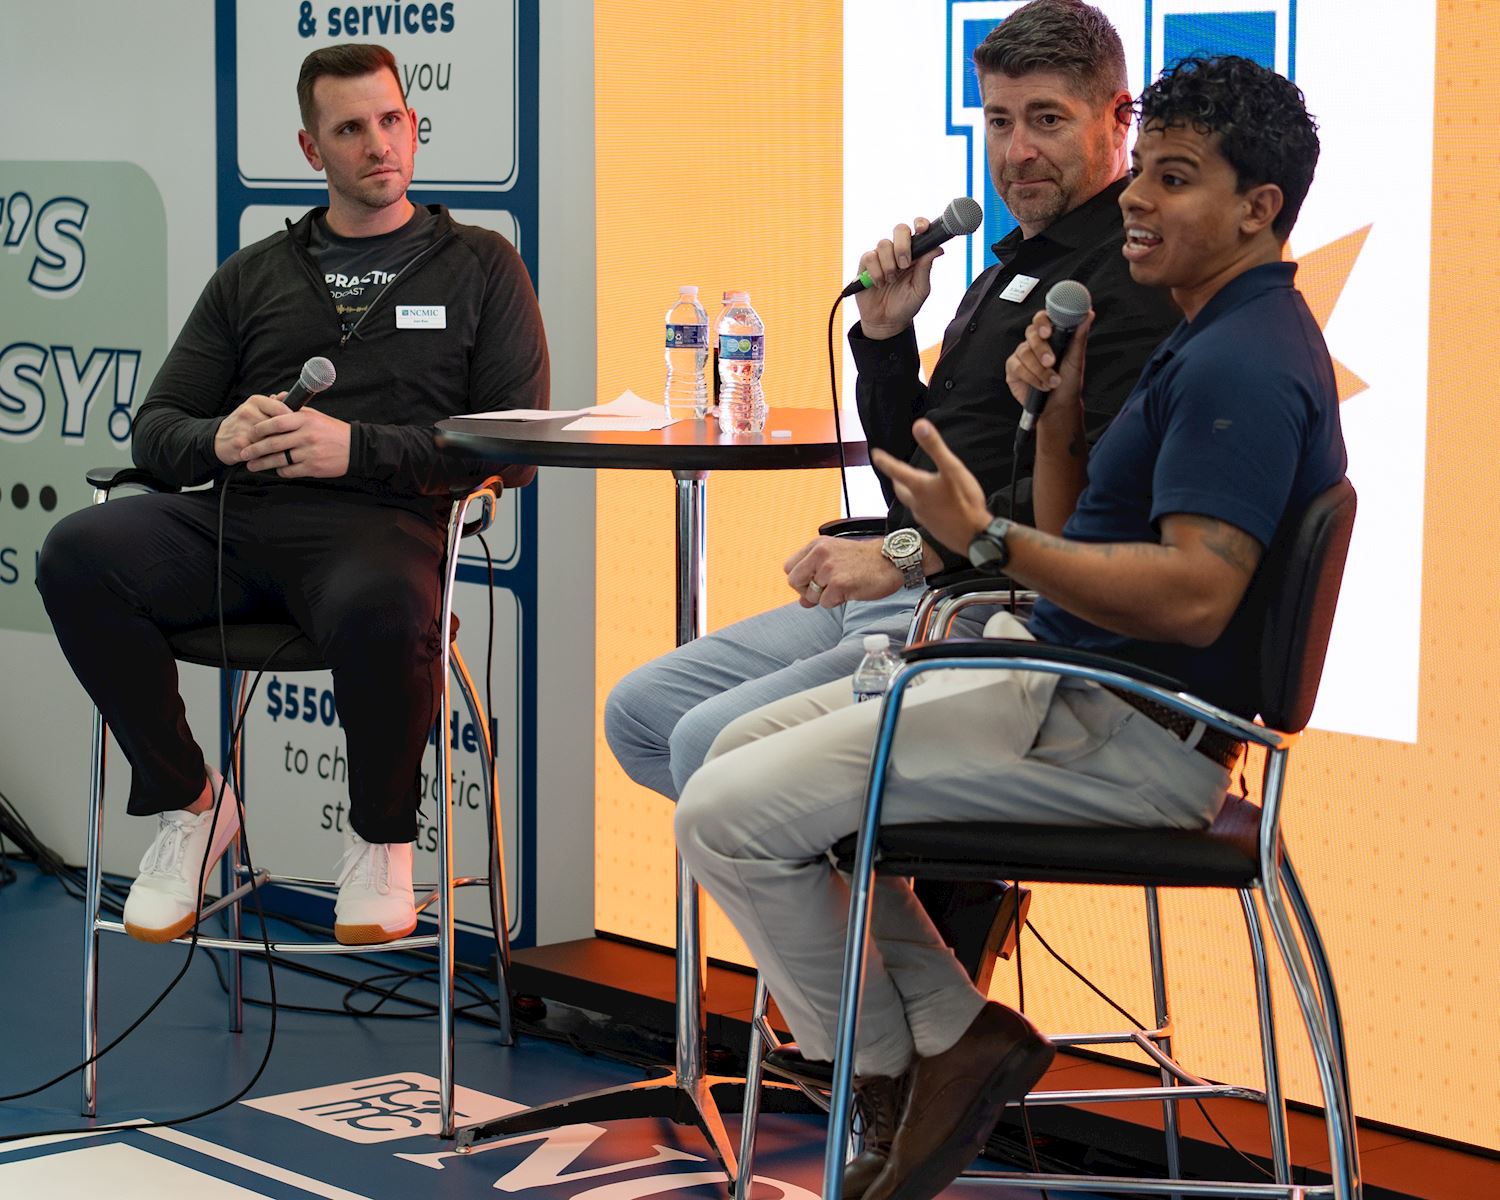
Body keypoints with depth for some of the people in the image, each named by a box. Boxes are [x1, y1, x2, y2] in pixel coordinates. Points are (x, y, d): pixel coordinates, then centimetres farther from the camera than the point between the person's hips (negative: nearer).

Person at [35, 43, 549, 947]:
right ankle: (188, 805, -6)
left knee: (381, 615, -40)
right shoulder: (253, 277, 23)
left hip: (380, 523, -3)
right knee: (78, 555, -26)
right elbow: (155, 429, 19)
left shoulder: (480, 268, 15)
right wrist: (218, 439, -7)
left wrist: (357, 449, -9)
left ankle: (382, 837, -8)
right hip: (235, 518, 4)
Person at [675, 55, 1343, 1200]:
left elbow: (1191, 596, -29)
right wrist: (1057, 414, 5)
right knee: (747, 749, 14)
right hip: (1073, 687, 11)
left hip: (1123, 737, -11)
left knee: (730, 813, -14)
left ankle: (901, 1067, 6)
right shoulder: (1220, 341, 17)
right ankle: (949, 1031, 7)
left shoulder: (1241, 365, -17)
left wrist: (990, 538, -31)